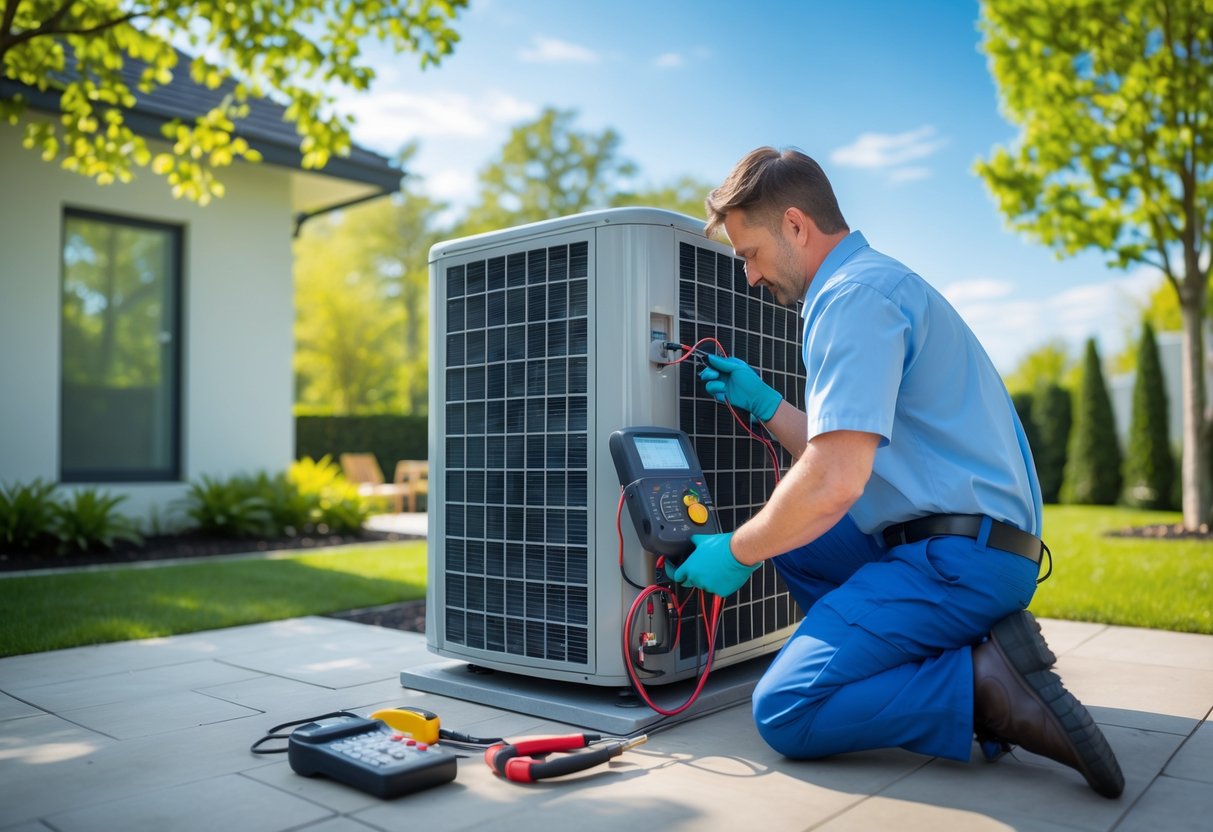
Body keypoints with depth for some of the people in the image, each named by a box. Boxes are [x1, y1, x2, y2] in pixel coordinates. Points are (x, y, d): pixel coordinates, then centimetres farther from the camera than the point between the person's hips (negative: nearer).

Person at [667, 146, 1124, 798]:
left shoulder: (855, 296, -13)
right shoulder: (877, 280, 20)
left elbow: (835, 482, -23)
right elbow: (847, 453, 21)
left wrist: (735, 555, -9)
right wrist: (764, 405, 17)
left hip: (959, 555, -11)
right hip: (965, 543, 11)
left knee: (783, 713, -15)